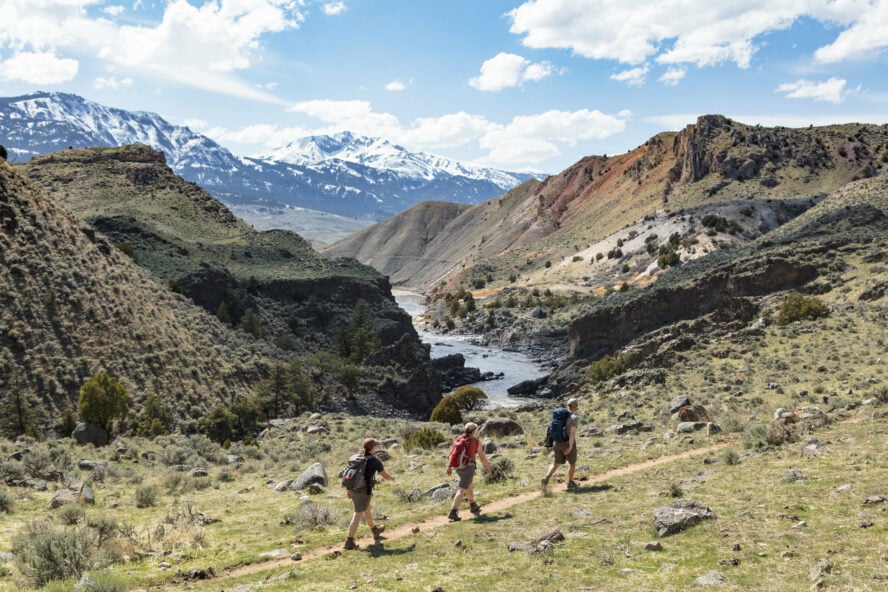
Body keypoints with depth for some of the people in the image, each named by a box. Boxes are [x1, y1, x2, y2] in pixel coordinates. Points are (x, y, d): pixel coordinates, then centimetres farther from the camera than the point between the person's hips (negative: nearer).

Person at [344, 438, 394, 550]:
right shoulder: (375, 461, -11)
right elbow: (385, 475, -1)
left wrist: (348, 489, 3)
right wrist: (392, 478, 21)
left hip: (354, 489, 7)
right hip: (364, 491, -7)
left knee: (366, 509, 26)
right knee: (358, 515, -2)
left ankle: (375, 530, 45)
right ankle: (349, 541, -6)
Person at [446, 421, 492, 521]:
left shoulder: (458, 439, 8)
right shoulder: (476, 441, -4)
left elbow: (452, 452, -3)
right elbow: (482, 457, -2)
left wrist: (449, 466, -4)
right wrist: (488, 467, 10)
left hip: (458, 467, 6)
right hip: (468, 467, -6)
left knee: (468, 486, 27)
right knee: (462, 490, -9)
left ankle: (473, 506, 42)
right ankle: (453, 512, -20)